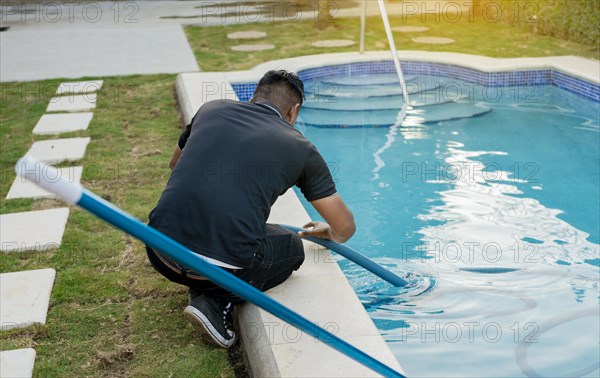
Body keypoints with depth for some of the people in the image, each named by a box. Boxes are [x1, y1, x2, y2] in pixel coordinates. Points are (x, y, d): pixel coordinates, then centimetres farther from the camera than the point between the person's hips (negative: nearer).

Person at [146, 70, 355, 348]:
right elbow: (345, 228, 15)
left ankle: (203, 290, 17)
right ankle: (215, 303, 5)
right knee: (292, 249, 26)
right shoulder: (300, 147, 8)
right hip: (222, 267, -4)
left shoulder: (212, 109, 15)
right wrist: (328, 232, 39)